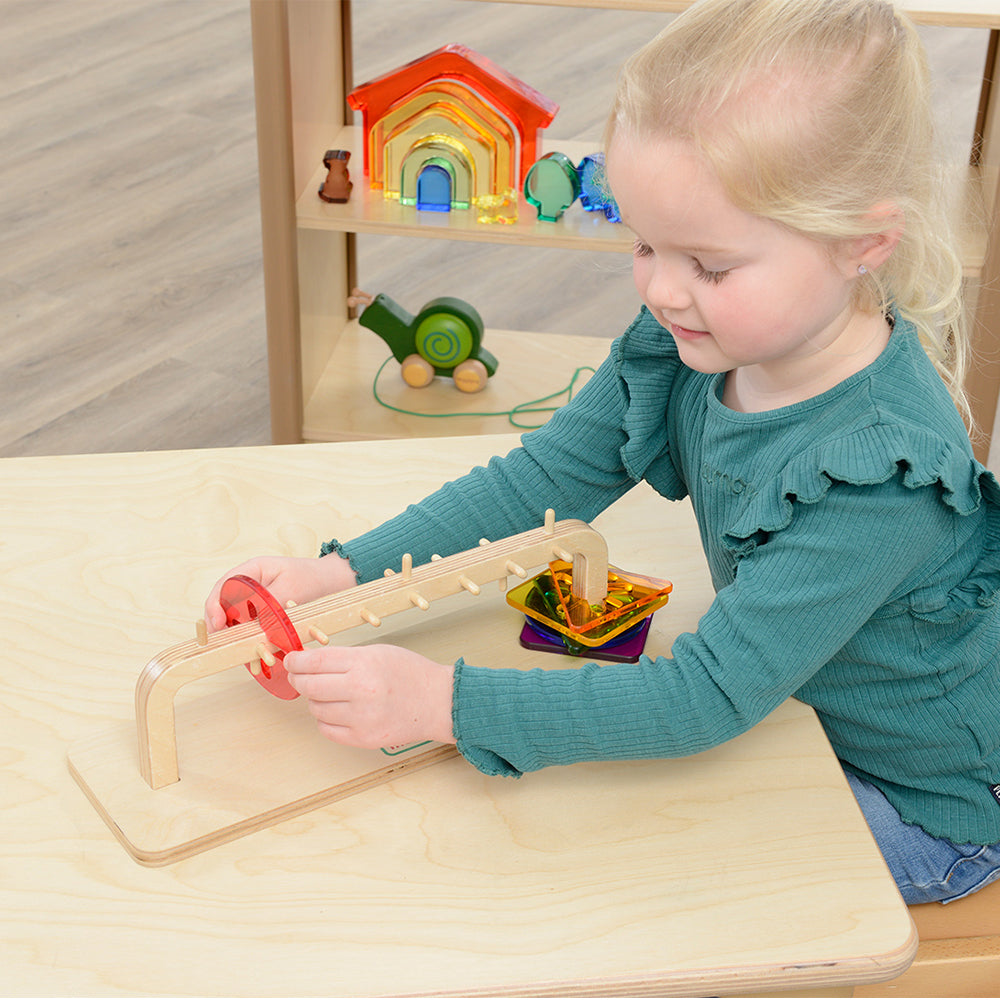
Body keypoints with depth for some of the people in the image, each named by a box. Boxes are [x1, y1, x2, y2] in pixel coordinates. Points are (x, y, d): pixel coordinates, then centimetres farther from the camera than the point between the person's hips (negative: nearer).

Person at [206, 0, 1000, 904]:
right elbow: (539, 479, -8)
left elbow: (709, 695, -37)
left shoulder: (880, 470, -37)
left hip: (924, 806, -6)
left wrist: (447, 702, -40)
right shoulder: (684, 345, -15)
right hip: (789, 705, 6)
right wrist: (342, 572, -20)